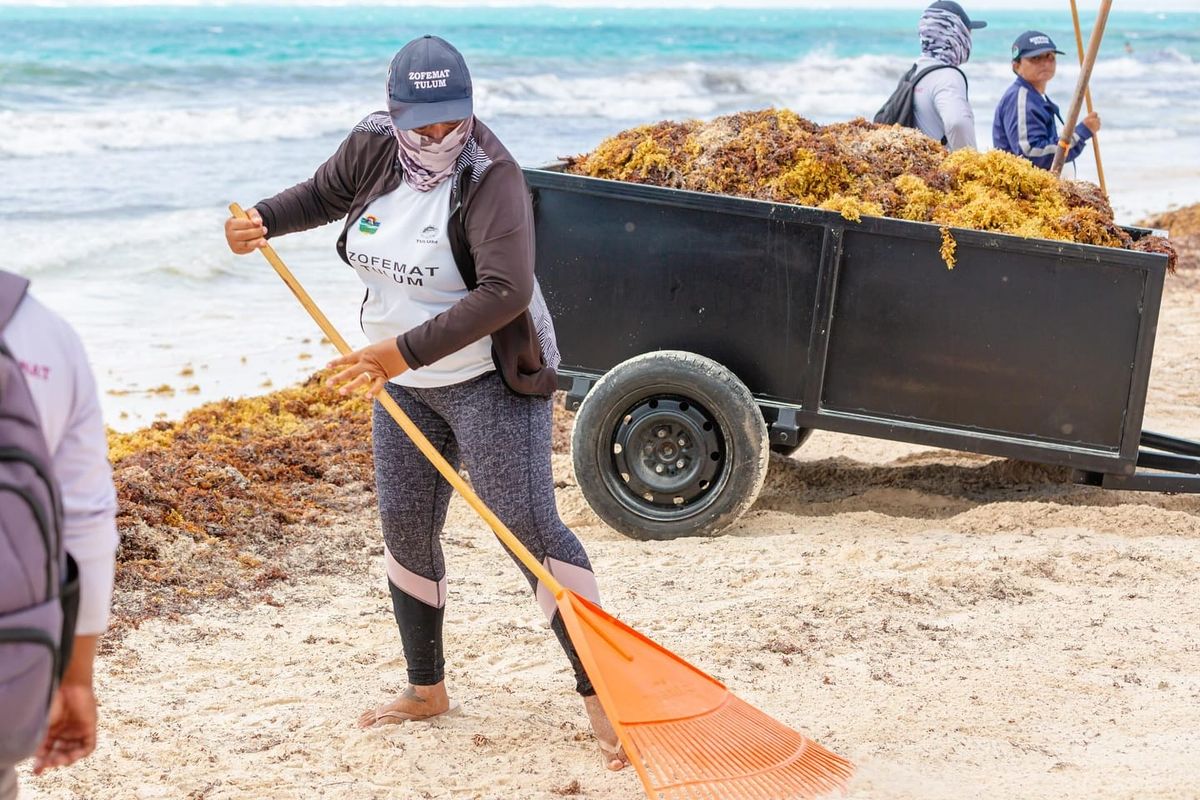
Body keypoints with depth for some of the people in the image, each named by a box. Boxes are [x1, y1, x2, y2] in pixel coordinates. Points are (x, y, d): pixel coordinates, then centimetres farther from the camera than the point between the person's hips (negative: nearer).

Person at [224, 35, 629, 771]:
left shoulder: (490, 179, -25)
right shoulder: (372, 148, -4)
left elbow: (506, 291, -37)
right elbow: (324, 194, 18)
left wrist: (406, 350, -42)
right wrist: (263, 221, -2)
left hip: (491, 380, -7)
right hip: (406, 383, 7)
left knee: (527, 524, -14)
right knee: (405, 529, 11)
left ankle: (599, 693, -10)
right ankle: (427, 689, 28)